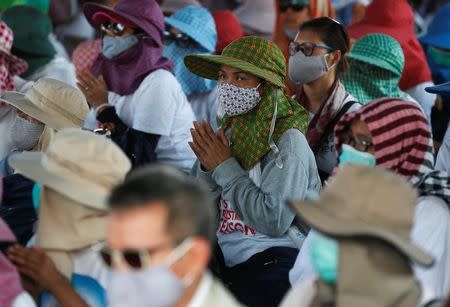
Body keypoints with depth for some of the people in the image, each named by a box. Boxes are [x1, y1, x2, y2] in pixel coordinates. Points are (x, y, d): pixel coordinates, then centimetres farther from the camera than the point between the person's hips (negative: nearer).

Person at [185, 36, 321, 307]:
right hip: (226, 265, 6)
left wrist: (225, 168, -10)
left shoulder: (288, 142, -7)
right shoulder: (231, 133, 13)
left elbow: (273, 221, -19)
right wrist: (207, 169, -4)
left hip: (274, 262, -6)